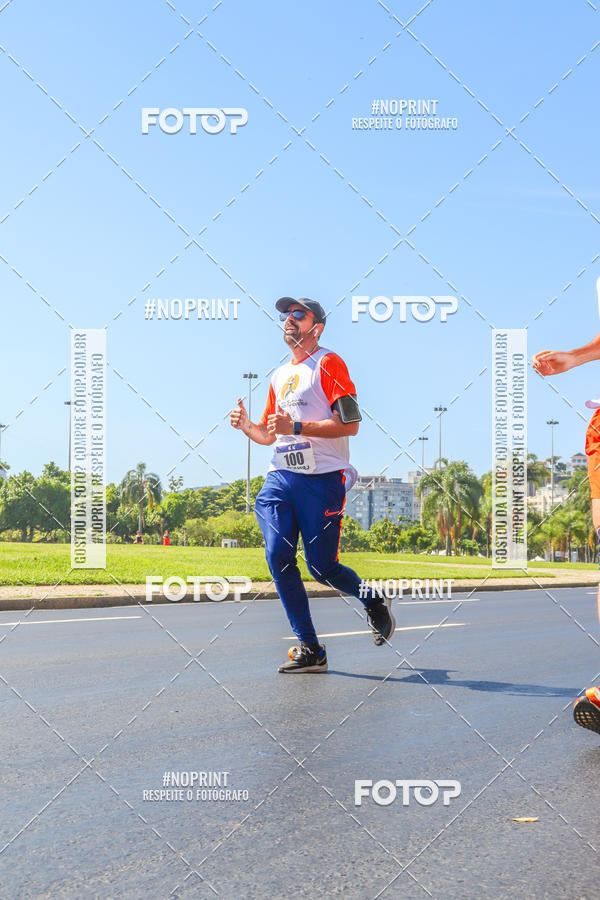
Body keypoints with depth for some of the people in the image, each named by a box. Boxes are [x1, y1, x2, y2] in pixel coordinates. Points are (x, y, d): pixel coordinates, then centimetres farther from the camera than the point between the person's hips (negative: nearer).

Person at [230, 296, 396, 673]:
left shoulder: (328, 364, -3)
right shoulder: (280, 375, 21)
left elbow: (350, 424, -14)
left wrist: (296, 427, -19)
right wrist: (247, 426, 6)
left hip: (322, 480, -7)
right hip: (280, 478, 7)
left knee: (322, 567, -6)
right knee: (278, 557, -8)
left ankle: (374, 601, 25)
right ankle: (310, 649, 1)